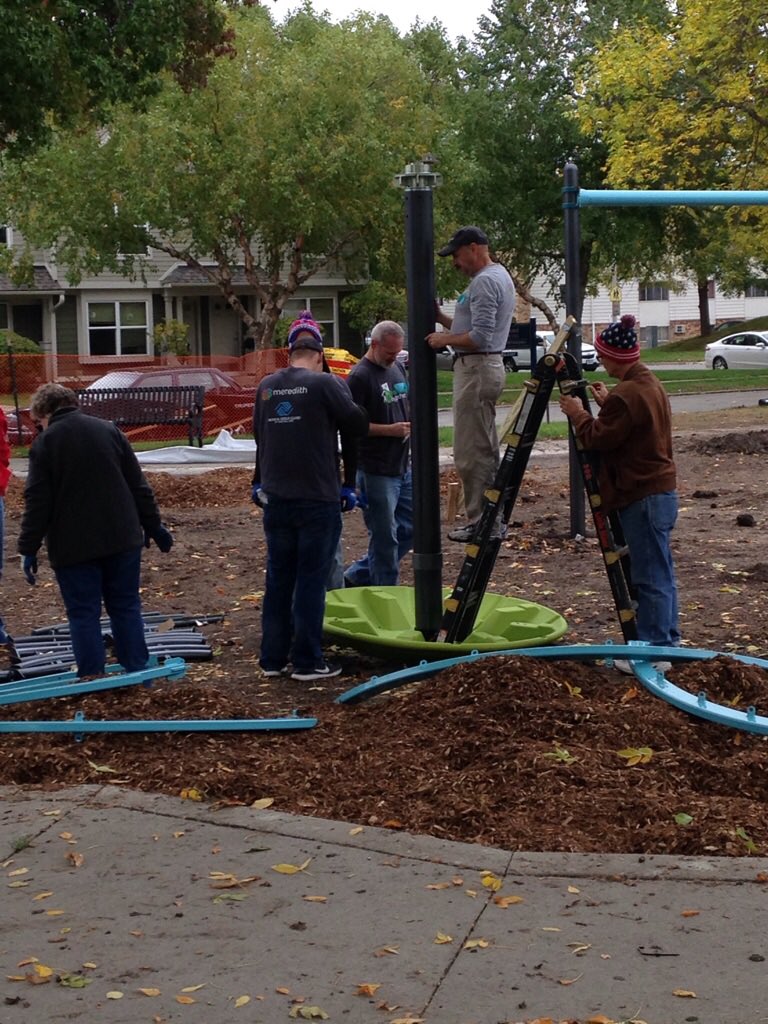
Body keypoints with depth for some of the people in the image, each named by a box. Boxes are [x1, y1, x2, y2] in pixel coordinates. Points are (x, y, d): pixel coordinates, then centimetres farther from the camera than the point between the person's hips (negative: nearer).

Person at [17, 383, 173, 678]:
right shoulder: (109, 430, 5)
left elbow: (37, 502, -9)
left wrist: (28, 548, -4)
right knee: (126, 608, 13)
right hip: (122, 540, 4)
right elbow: (138, 486, 7)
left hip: (74, 546, -4)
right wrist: (153, 526, 15)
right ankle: (138, 675, 16)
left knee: (83, 614, 4)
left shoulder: (45, 443, -6)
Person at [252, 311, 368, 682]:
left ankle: (273, 658, 17)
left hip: (276, 499, 5)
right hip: (318, 500, -5)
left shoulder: (266, 387, 8)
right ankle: (307, 661, 4)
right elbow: (358, 424, -5)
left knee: (278, 579, 12)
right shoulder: (325, 384, -11)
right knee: (311, 581, 0)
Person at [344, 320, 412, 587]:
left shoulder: (398, 369, 12)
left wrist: (413, 423, 3)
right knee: (385, 537, 0)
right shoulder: (360, 377, -13)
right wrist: (390, 430, -19)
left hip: (403, 467, 8)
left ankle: (357, 577, 24)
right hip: (376, 472, -8)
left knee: (409, 529, 14)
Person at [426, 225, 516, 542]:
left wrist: (445, 339, -10)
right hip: (489, 365, 11)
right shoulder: (499, 276, 18)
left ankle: (479, 522, -5)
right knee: (485, 449, 15)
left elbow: (479, 337, -23)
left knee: (470, 452, -8)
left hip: (476, 368, -11)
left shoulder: (484, 282, -16)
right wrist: (442, 318, 12)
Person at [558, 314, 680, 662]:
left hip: (643, 497, -10)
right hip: (661, 491, 10)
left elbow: (597, 438, -16)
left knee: (650, 578, -4)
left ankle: (655, 650, 2)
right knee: (660, 573, 16)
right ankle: (667, 642, 24)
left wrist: (577, 412, -1)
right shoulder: (652, 384, 11)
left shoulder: (625, 395, -20)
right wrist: (607, 404, 15)